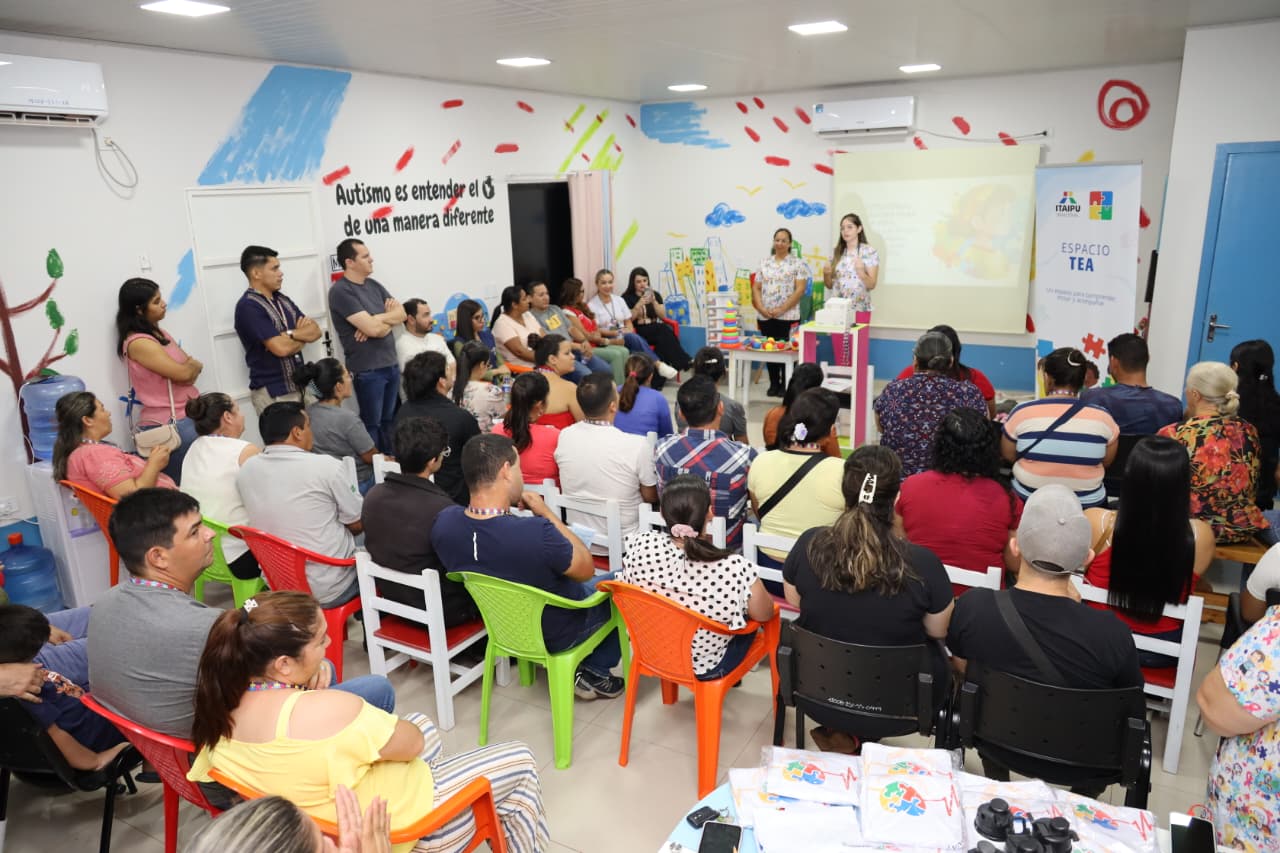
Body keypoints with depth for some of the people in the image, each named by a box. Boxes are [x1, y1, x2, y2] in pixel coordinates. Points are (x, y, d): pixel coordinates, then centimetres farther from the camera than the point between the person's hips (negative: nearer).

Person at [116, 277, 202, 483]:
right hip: (171, 425, -8)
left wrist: (189, 368, -9)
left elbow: (193, 368, 14)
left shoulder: (158, 333, 14)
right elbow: (183, 373, -17)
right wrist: (194, 365, 5)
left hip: (189, 416, 8)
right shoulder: (138, 343, -14)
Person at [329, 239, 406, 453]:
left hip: (391, 364, 7)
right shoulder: (340, 291, -13)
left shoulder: (373, 284, 12)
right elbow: (372, 327, -20)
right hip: (367, 370, -7)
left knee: (389, 420, 14)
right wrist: (388, 316, 0)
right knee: (372, 424, 3)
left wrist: (378, 321, -12)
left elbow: (401, 313, 6)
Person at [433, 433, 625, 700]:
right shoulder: (537, 533, -42)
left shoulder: (444, 523, -23)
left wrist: (506, 506, -10)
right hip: (558, 634, -6)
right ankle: (595, 672, 24)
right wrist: (546, 513, -16)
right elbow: (586, 569, -20)